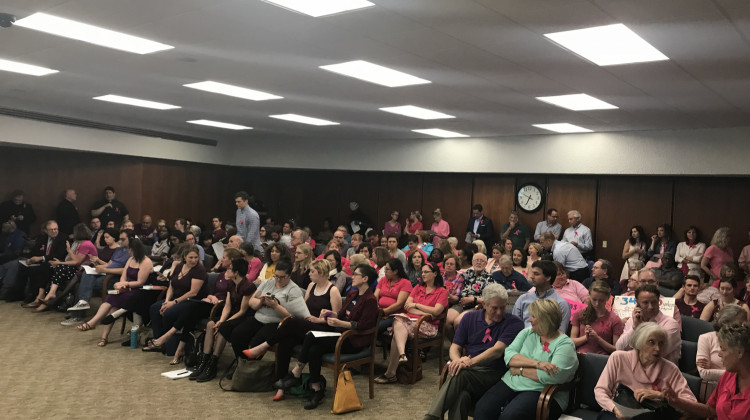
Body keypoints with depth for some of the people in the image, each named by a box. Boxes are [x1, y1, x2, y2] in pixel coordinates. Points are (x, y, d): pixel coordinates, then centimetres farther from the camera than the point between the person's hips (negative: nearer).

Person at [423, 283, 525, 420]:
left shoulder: (514, 323, 1)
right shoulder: (470, 318, 15)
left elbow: (498, 350, -12)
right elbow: (454, 348, 13)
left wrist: (471, 362, -27)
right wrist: (458, 360, -12)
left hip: (492, 373, -3)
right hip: (466, 370, 3)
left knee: (460, 375, -35)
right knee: (461, 396, -35)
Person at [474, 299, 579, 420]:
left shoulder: (565, 344, -4)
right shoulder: (527, 333, 14)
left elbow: (553, 376, -19)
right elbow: (508, 355, 0)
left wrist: (520, 370, -9)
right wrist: (537, 363, -15)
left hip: (541, 391, -5)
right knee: (481, 409, -21)